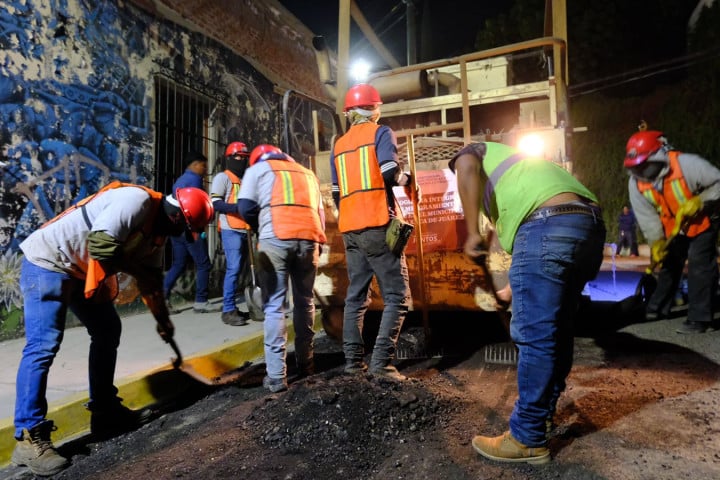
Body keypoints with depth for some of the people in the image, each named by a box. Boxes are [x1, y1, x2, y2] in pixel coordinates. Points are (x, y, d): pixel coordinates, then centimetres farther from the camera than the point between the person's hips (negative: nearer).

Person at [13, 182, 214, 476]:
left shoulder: (157, 229, 6)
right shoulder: (137, 200, -24)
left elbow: (151, 278, 14)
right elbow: (100, 244, -33)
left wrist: (163, 319, 19)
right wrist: (137, 269, -17)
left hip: (81, 271, 10)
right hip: (47, 263, -10)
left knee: (107, 331, 11)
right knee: (43, 345, -13)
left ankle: (105, 412, 20)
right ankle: (29, 437, -5)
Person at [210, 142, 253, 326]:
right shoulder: (223, 177, 1)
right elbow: (214, 203, -9)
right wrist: (237, 207, -20)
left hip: (244, 231, 7)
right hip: (231, 231, -7)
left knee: (236, 270, 10)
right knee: (233, 269, -12)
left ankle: (232, 308, 16)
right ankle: (228, 310, -7)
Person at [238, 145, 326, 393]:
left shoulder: (258, 168, 18)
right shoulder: (307, 173, 29)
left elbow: (246, 207, 5)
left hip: (275, 239, -3)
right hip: (309, 238, 4)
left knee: (274, 306, 1)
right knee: (305, 301, 15)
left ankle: (276, 375, -2)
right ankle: (305, 363, 23)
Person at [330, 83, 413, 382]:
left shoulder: (338, 145, 19)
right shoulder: (381, 133, 1)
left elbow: (336, 193, 17)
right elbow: (390, 174, -14)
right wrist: (407, 181, 6)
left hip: (350, 228, 7)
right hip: (377, 225, -6)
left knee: (356, 295, 12)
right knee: (397, 296, -2)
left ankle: (353, 360, 12)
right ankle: (381, 362, -8)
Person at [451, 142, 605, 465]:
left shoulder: (475, 152, 20)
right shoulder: (510, 164, 39)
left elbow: (466, 169, -9)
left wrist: (472, 232, -7)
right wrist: (516, 288, 46)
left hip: (549, 224, -9)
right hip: (591, 224, 9)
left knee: (534, 334, -3)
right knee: (557, 329, 18)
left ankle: (528, 439, 7)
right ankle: (543, 412, 34)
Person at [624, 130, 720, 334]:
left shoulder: (688, 164, -29)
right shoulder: (635, 183, -17)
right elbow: (647, 217, -15)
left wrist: (698, 201, -33)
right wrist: (656, 243, -21)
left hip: (702, 222, -4)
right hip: (672, 228, 5)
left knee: (700, 264, -13)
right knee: (668, 263, 12)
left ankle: (699, 318, -8)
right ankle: (658, 307, 25)